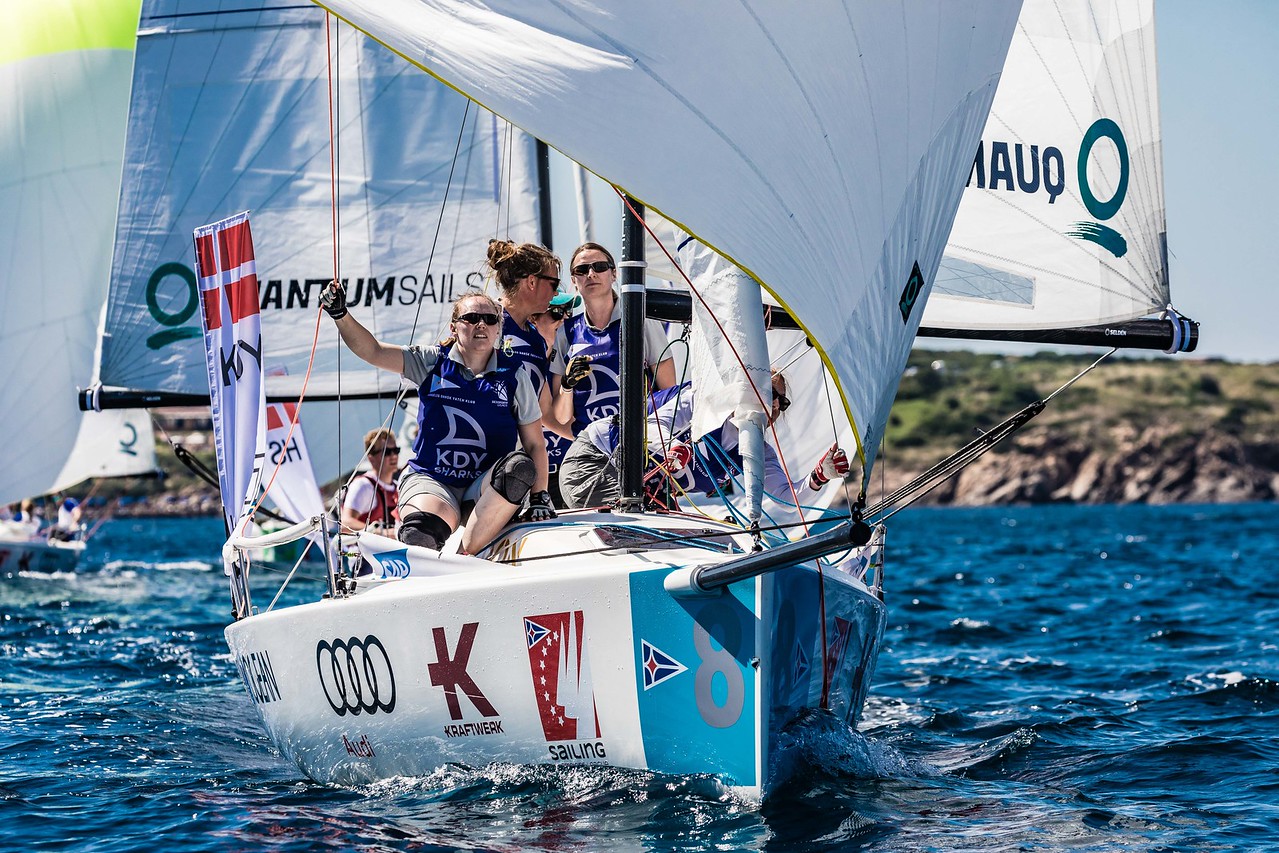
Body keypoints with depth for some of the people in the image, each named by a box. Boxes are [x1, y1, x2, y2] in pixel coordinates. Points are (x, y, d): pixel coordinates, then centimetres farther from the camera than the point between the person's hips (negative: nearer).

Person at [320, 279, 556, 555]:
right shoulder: (432, 362, 6)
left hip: (487, 487, 2)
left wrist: (540, 497, -7)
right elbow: (373, 351, -3)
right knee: (420, 535, -35)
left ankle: (464, 553, -35)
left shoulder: (514, 375, 5)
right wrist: (340, 314, -18)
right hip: (430, 481, -1)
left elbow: (535, 444, 4)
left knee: (520, 467, -33)